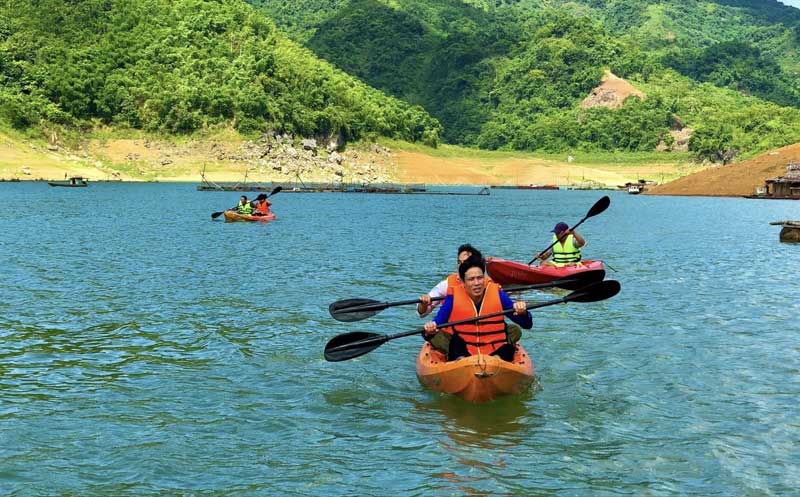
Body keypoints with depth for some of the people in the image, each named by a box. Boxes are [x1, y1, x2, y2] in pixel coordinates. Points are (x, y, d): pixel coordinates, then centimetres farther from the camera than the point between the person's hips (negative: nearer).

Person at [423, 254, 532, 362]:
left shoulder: (498, 295, 2)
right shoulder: (453, 299, -1)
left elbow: (527, 325, 5)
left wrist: (523, 313, -18)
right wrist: (429, 331, -29)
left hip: (494, 352, 0)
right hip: (462, 353, 0)